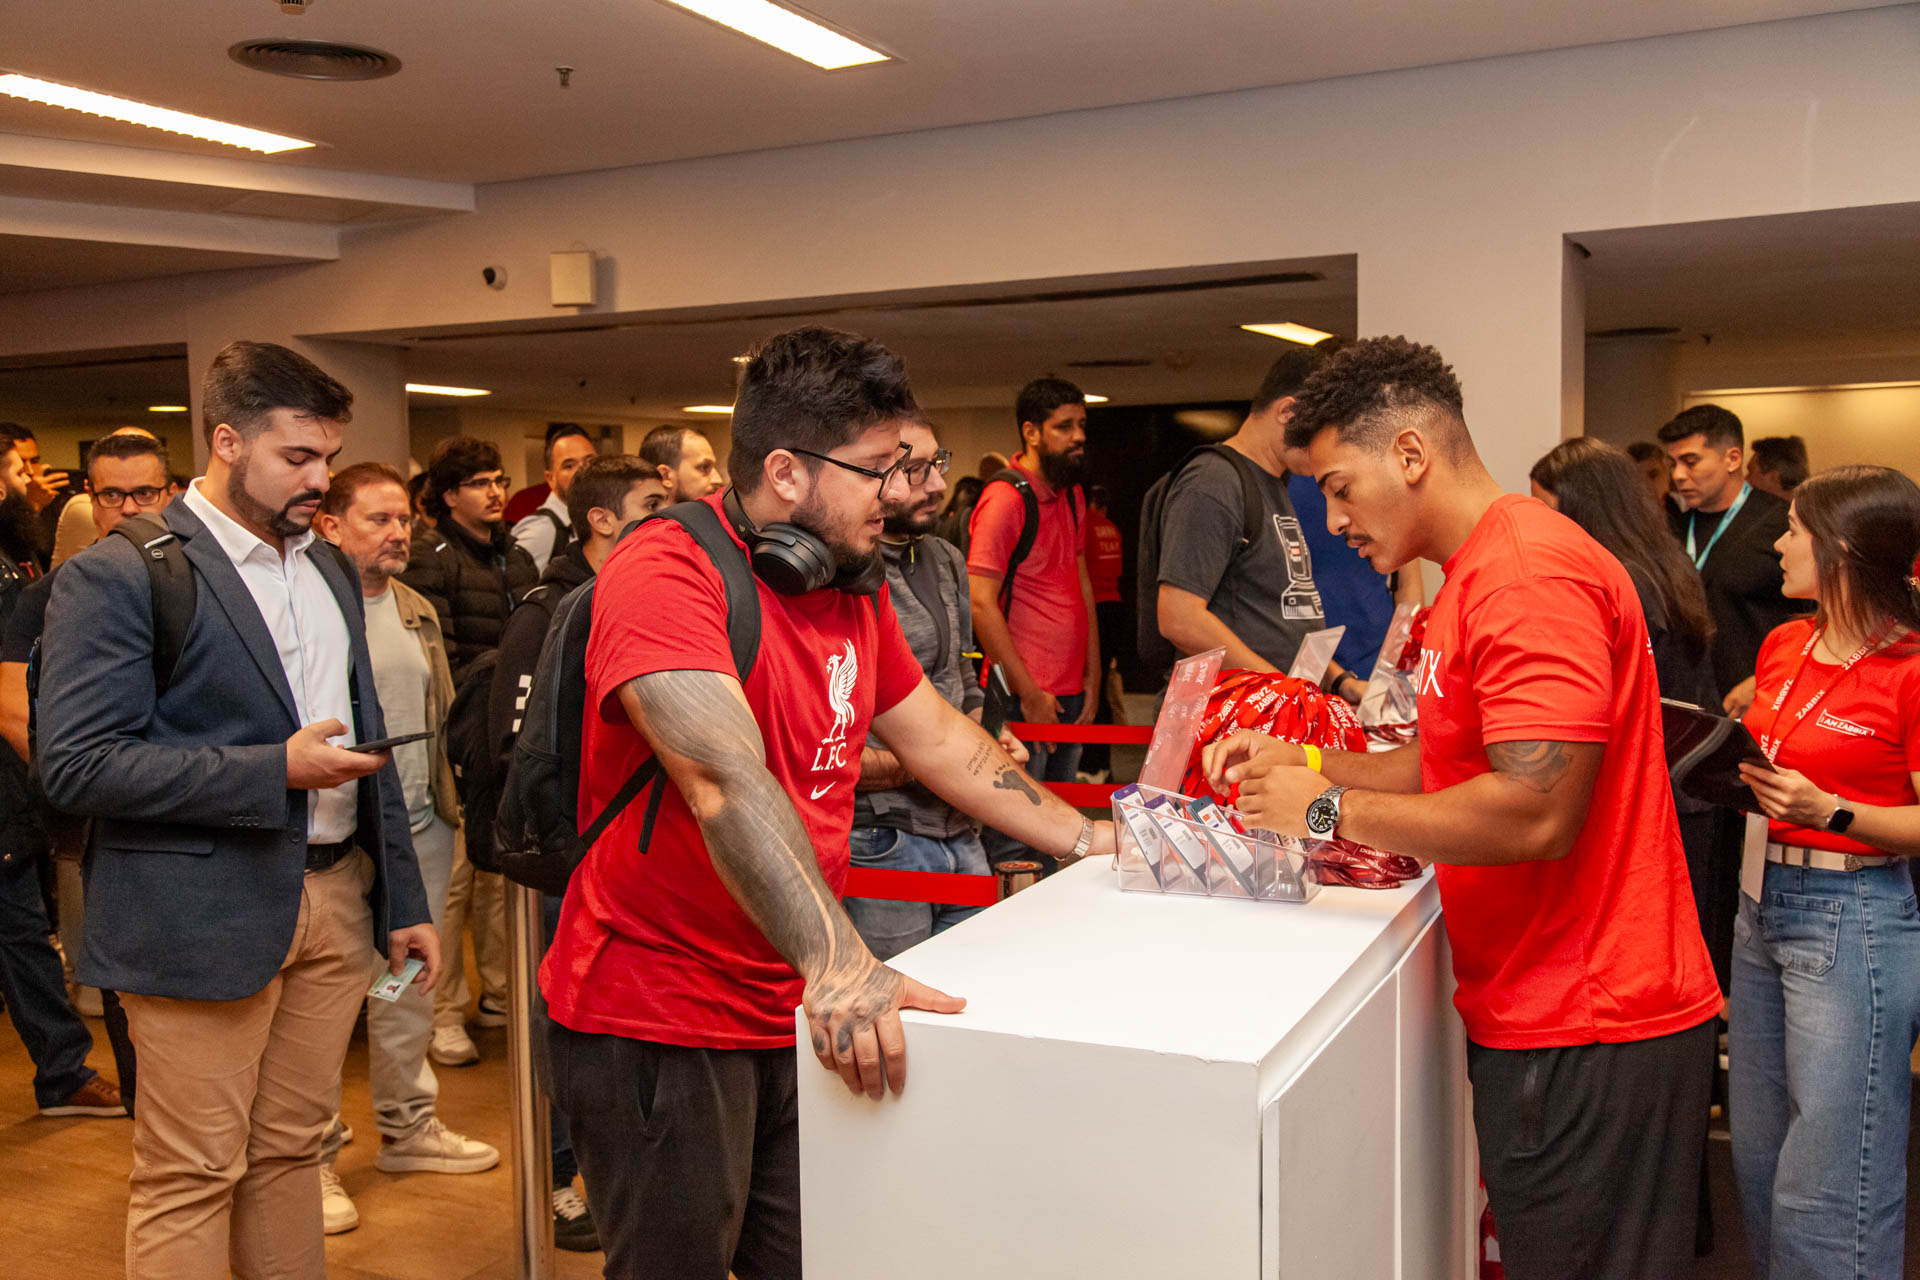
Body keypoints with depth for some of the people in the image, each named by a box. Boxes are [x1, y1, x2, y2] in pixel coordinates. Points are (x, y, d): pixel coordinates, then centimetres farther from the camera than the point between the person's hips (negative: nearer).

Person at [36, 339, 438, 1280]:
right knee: (188, 1181, 3)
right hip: (205, 915, -6)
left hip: (334, 900, 6)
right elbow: (76, 766, -16)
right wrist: (276, 770, -20)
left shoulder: (330, 571, 14)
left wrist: (404, 902, 17)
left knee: (290, 1150, 15)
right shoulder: (117, 576, -8)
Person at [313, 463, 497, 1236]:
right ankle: (314, 1157, 15)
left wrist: (449, 802, 13)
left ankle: (407, 1126, 31)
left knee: (410, 987, 17)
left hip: (422, 826, 7)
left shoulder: (417, 612, 13)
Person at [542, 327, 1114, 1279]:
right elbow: (727, 780, -33)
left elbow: (938, 739, 16)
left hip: (799, 1017, 7)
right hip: (655, 1022, -7)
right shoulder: (665, 571, -19)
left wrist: (1087, 838, 13)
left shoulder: (853, 586, 8)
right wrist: (837, 963, -42)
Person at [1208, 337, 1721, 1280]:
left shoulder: (1527, 574, -20)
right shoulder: (1479, 573, 15)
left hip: (1589, 1040, -10)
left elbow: (1534, 810, -27)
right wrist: (1303, 764, 8)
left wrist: (1330, 811, -17)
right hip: (1538, 1018, 10)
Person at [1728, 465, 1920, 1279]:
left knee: (1828, 1190, 1)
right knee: (1759, 1158, 19)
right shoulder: (1784, 645, 7)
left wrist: (1829, 812, -25)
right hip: (1764, 904, 8)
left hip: (1853, 918, -8)